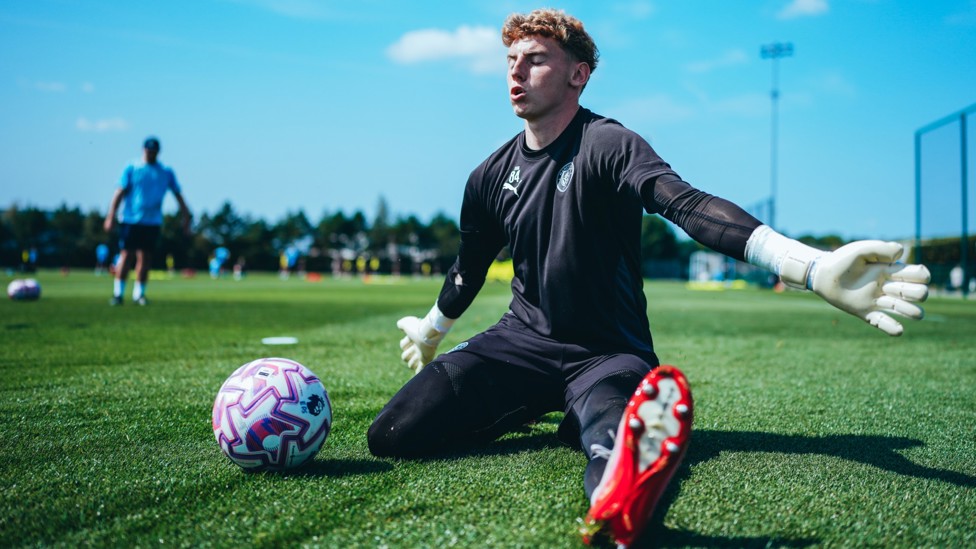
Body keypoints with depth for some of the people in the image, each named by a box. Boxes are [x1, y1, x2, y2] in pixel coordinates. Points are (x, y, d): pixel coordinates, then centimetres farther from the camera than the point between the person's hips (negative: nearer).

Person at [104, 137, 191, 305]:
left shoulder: (166, 172, 8)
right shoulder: (132, 168, 3)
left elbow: (178, 195, 10)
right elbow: (120, 192, 0)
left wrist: (186, 216, 2)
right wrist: (111, 216, -7)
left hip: (152, 222, 2)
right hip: (130, 220, -2)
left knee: (145, 258, 2)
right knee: (126, 255, -4)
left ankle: (138, 293, 12)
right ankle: (118, 292, 3)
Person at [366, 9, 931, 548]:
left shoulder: (609, 145, -12)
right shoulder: (492, 176, 6)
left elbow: (688, 205, -31)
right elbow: (469, 268, 24)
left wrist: (813, 266, -49)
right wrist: (431, 329, 41)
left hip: (607, 352, -5)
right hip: (522, 339, 5)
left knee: (614, 441, -40)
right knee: (393, 435, -15)